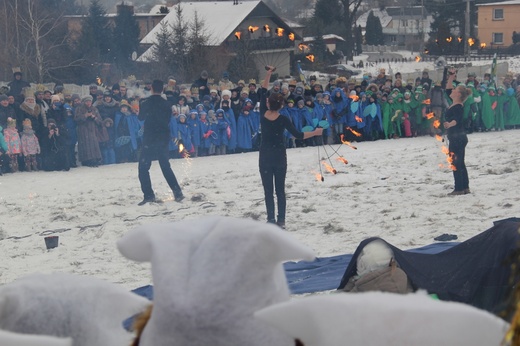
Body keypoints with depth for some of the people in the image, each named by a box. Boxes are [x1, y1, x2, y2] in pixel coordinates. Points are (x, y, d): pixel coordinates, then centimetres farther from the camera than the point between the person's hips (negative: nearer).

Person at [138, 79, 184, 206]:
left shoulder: (147, 102, -10)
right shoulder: (166, 104, 3)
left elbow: (141, 117, 3)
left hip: (150, 139, -5)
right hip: (164, 138, 5)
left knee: (143, 167, 0)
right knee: (165, 166, 17)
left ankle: (148, 195, -10)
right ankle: (177, 191, 10)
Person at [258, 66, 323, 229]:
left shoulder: (263, 115, -8)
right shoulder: (283, 120, -12)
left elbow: (262, 93, 2)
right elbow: (297, 135, -12)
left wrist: (268, 75, 3)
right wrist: (315, 132, -1)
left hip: (265, 156, 0)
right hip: (279, 156, 0)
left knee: (268, 190, 4)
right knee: (280, 189, 6)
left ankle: (271, 220, 0)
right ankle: (281, 220, 5)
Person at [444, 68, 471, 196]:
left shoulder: (458, 107, -19)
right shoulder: (455, 103, 8)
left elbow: (456, 119, -37)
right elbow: (448, 89, 23)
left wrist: (449, 124, -56)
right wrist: (451, 77, 16)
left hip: (457, 139, -10)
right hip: (458, 138, 10)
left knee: (456, 164, -6)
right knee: (460, 163, 14)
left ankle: (459, 188, -4)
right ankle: (465, 187, 19)